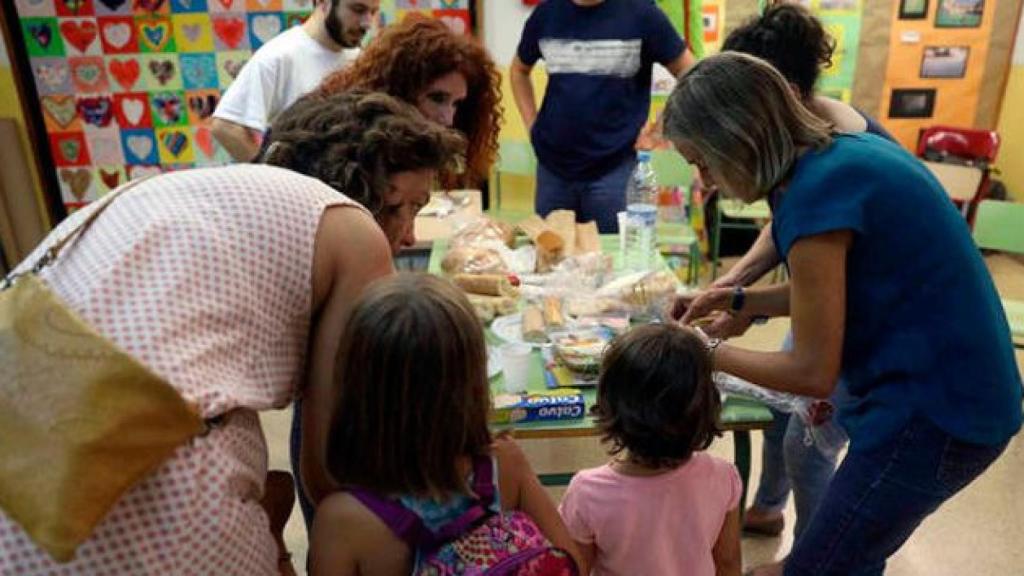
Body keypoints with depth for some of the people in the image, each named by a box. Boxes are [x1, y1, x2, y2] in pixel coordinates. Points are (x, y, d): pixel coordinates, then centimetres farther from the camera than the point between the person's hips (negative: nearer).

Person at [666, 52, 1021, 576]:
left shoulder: (815, 193, -26)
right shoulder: (844, 151, 2)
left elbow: (812, 373, -19)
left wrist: (709, 353, -6)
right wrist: (736, 300, 11)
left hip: (932, 413, -9)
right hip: (952, 390, 9)